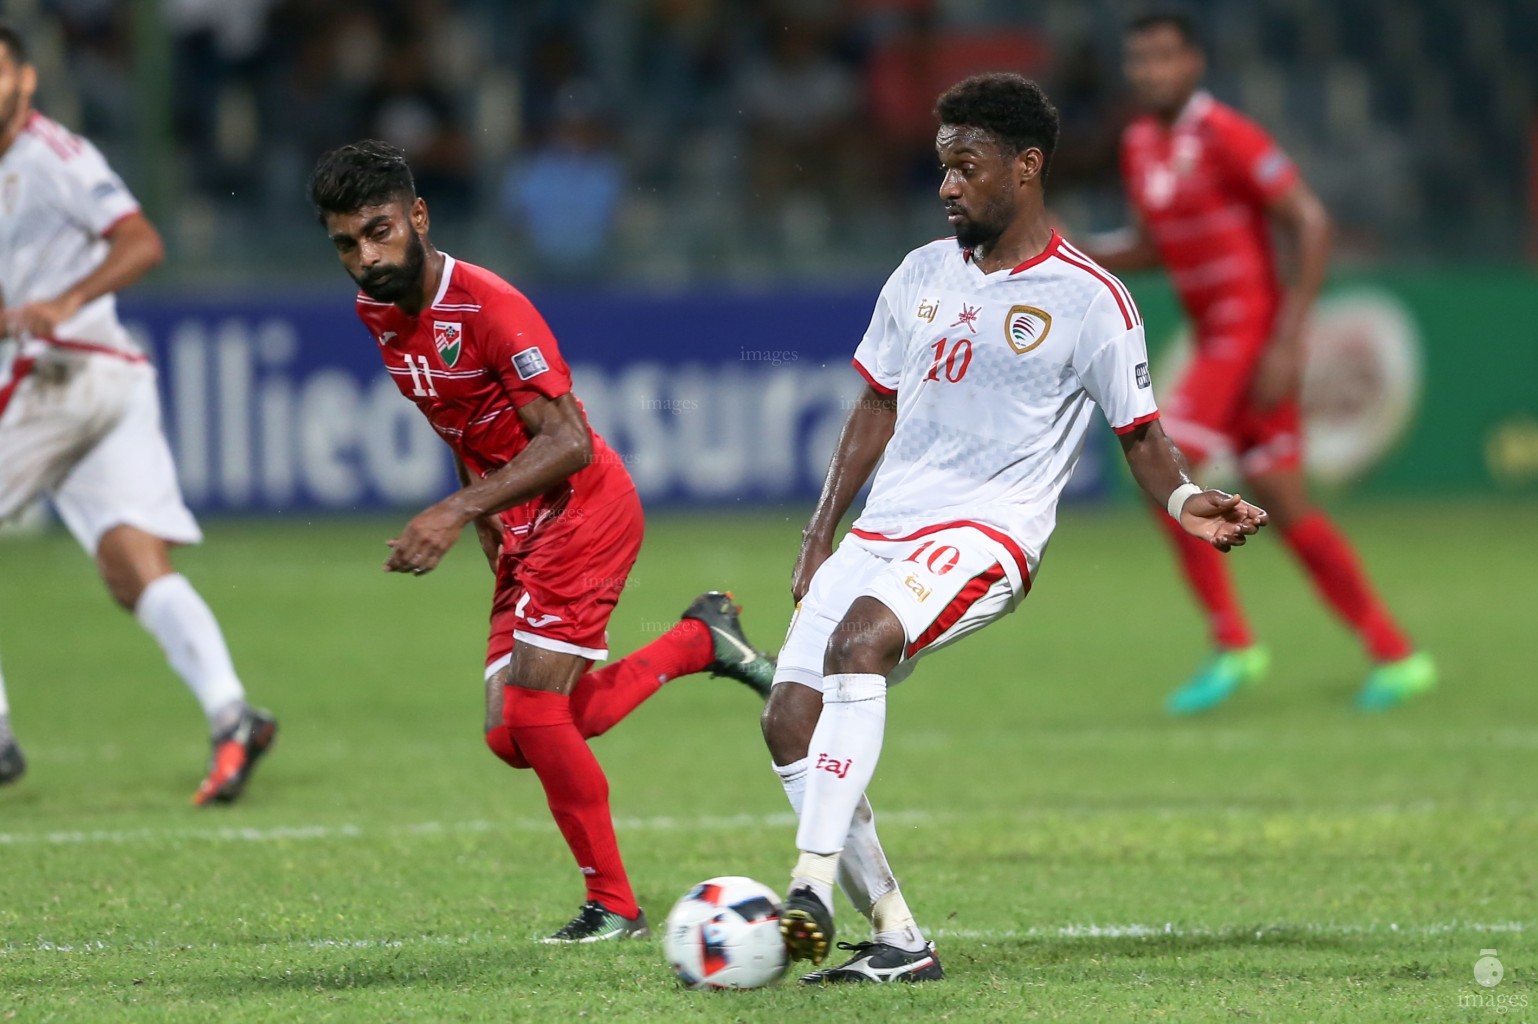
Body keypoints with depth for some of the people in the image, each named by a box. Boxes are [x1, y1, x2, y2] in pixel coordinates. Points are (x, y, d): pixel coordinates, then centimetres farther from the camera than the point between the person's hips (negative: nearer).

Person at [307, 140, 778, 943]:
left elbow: (567, 442, -27)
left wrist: (458, 512, -34)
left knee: (532, 710, -16)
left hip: (583, 509, -9)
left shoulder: (489, 307, -22)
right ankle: (699, 641, 20)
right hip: (523, 535, 9)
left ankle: (613, 906, 2)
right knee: (515, 739, 3)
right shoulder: (376, 312, 5)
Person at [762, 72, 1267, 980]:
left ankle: (813, 893, -40)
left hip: (987, 532, -7)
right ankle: (897, 940, -2)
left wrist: (1185, 502, -17)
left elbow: (1141, 430, 3)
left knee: (863, 635, -35)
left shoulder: (1089, 300, -2)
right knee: (790, 722, -10)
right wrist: (820, 536, 15)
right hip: (882, 530, 7)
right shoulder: (924, 274, 15)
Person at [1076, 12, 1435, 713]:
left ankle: (1232, 646, -8)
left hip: (1252, 330, -8)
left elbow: (1310, 223, -16)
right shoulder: (1141, 145, 12)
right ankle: (1395, 656, 12)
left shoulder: (1225, 136, -14)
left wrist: (1286, 342, -21)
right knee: (1282, 505, 7)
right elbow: (1150, 247, 23)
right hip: (1214, 338, 8)